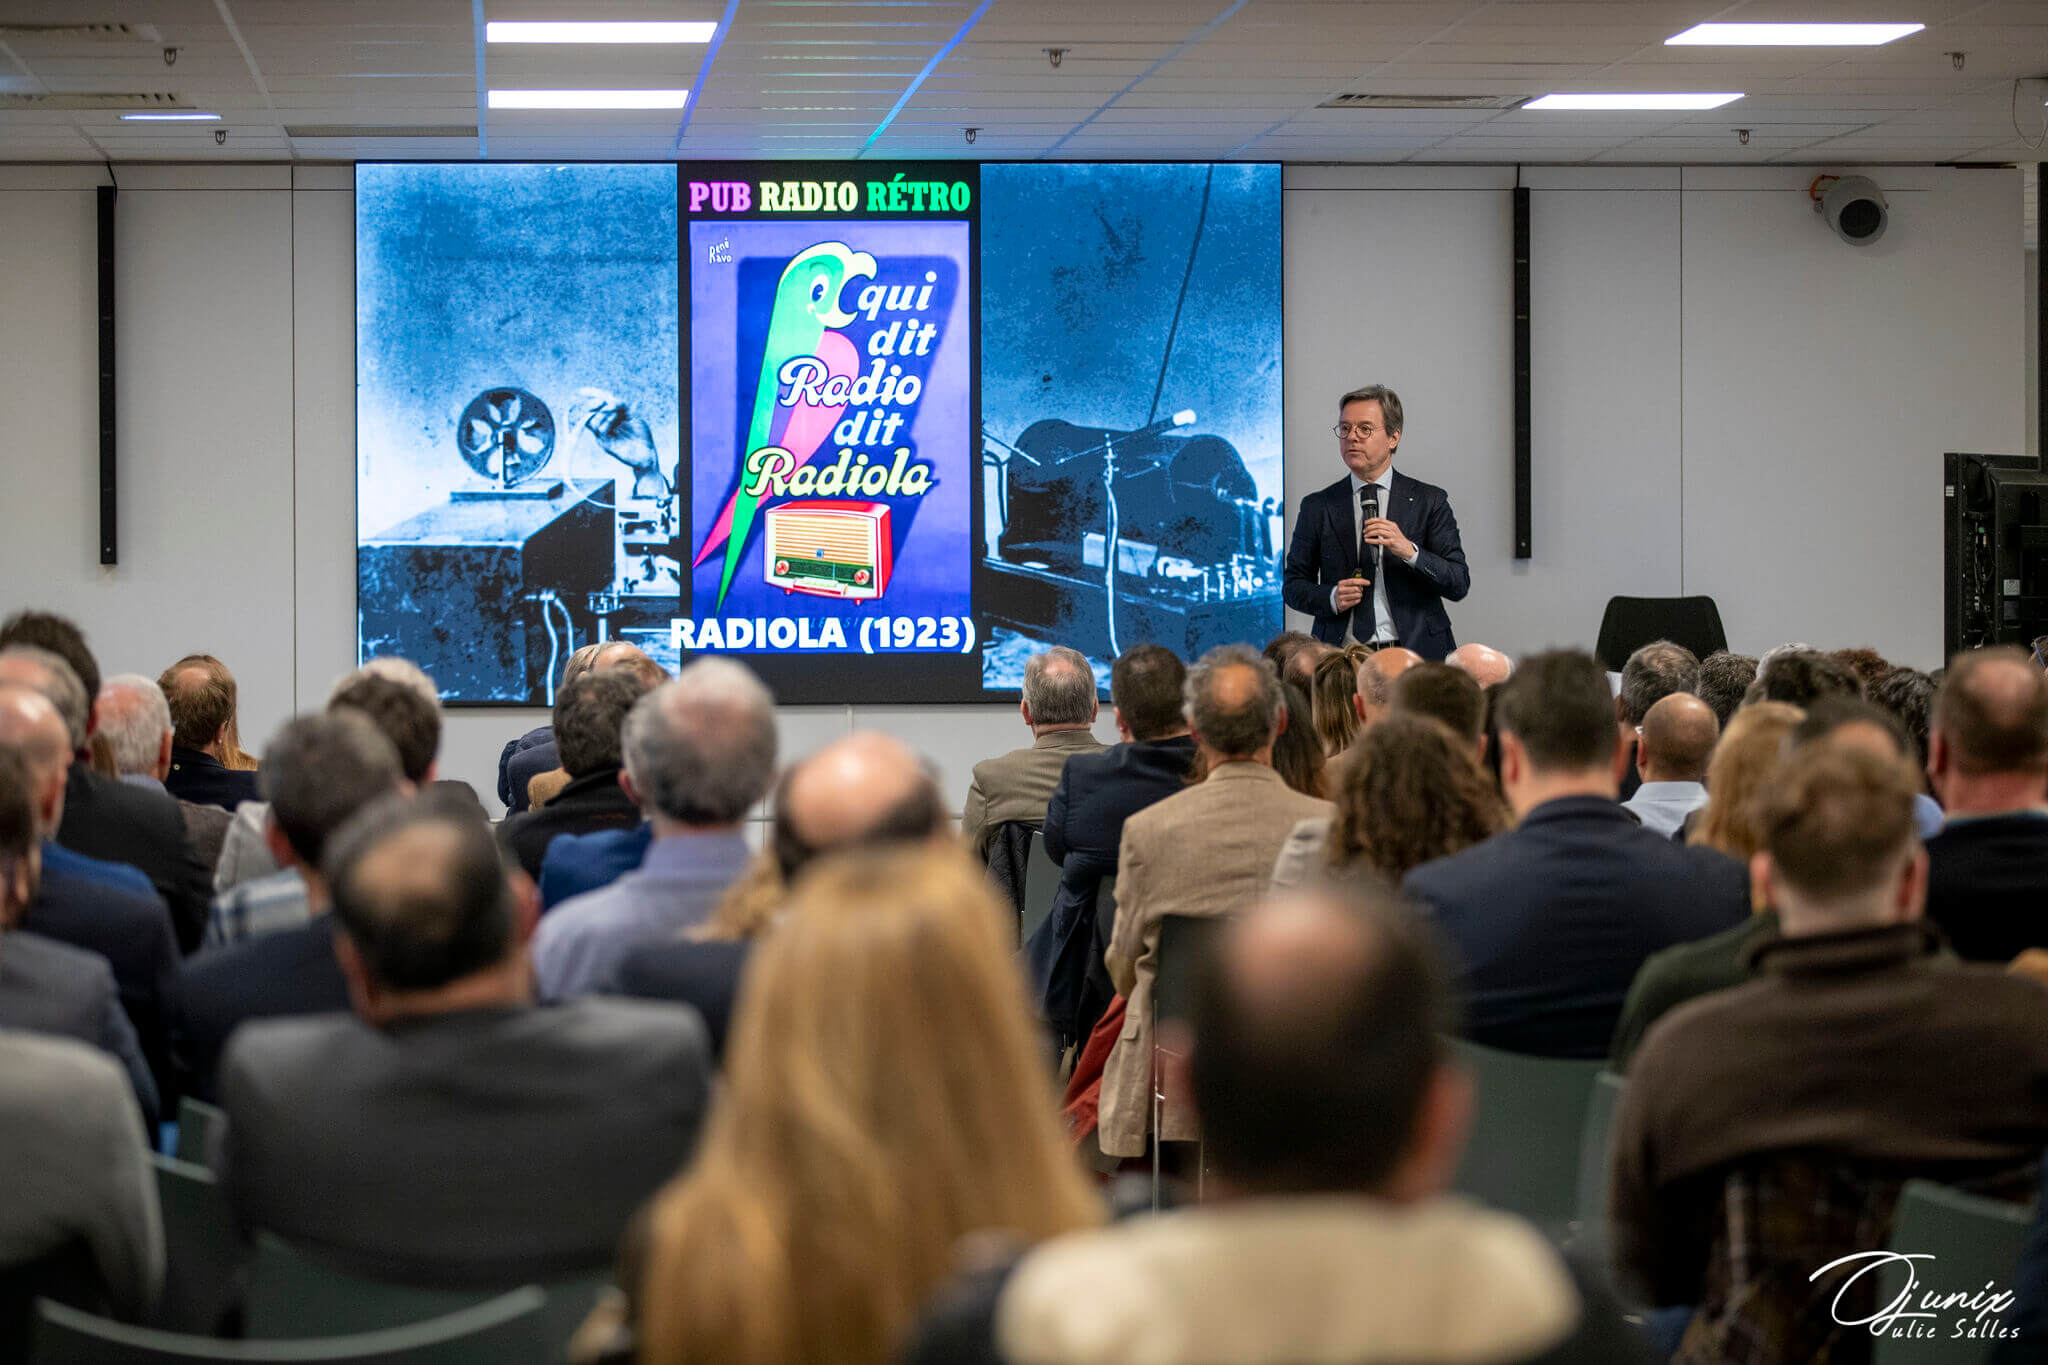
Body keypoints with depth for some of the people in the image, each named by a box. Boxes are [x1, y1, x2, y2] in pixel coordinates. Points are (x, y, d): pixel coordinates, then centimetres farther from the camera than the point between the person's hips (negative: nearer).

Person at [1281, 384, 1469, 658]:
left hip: (1417, 654, 0)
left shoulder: (1429, 501, 7)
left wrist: (1410, 551, -14)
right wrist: (1331, 598, -7)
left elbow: (1459, 585, 1)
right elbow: (1293, 584, 13)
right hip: (1343, 658, 1)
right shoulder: (1317, 507, 10)